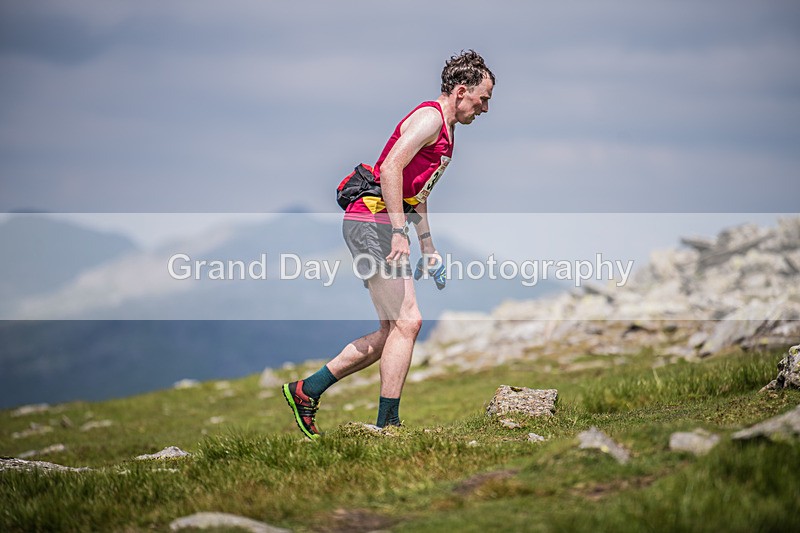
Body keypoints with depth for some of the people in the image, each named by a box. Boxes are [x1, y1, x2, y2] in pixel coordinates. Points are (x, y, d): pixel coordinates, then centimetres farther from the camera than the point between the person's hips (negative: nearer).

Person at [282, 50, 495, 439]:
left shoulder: (445, 130, 23)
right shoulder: (431, 116, -10)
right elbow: (391, 168, -22)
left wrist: (428, 249, 27)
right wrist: (399, 232, -26)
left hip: (384, 226, 10)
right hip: (372, 222, -10)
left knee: (393, 332, 9)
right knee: (406, 322, -13)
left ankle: (307, 390, 15)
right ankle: (387, 426, -11)